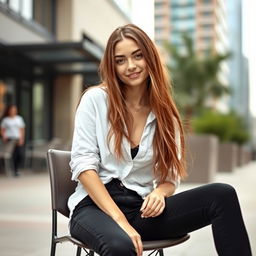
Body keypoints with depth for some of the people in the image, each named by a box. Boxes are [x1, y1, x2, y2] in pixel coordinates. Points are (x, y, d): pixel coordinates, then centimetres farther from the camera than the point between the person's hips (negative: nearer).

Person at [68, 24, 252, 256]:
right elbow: (83, 163, -8)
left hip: (142, 209, 4)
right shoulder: (95, 99, 0)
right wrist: (119, 220, -18)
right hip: (96, 206, -4)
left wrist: (159, 192, -15)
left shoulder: (165, 113, 10)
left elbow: (170, 177, 11)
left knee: (223, 195, -19)